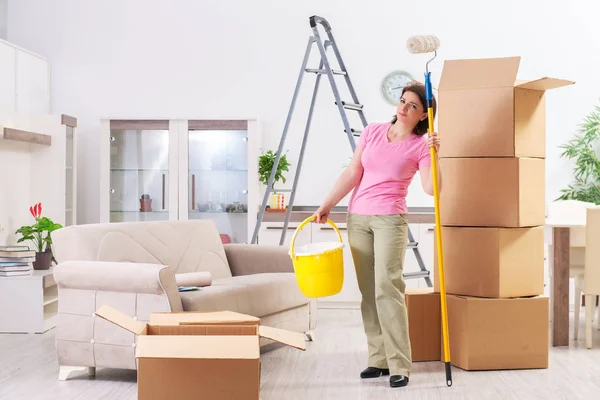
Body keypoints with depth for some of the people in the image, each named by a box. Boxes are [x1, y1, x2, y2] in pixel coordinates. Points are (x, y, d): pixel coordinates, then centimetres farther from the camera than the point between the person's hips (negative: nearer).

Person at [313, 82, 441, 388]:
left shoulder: (420, 145, -2)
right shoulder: (372, 132, 8)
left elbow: (431, 188, -14)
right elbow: (352, 174, 9)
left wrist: (433, 154, -25)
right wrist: (327, 205, 6)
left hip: (390, 219, -4)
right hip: (357, 217, 4)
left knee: (387, 286, -16)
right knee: (367, 290, 5)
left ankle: (399, 365, -13)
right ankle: (378, 359, 13)